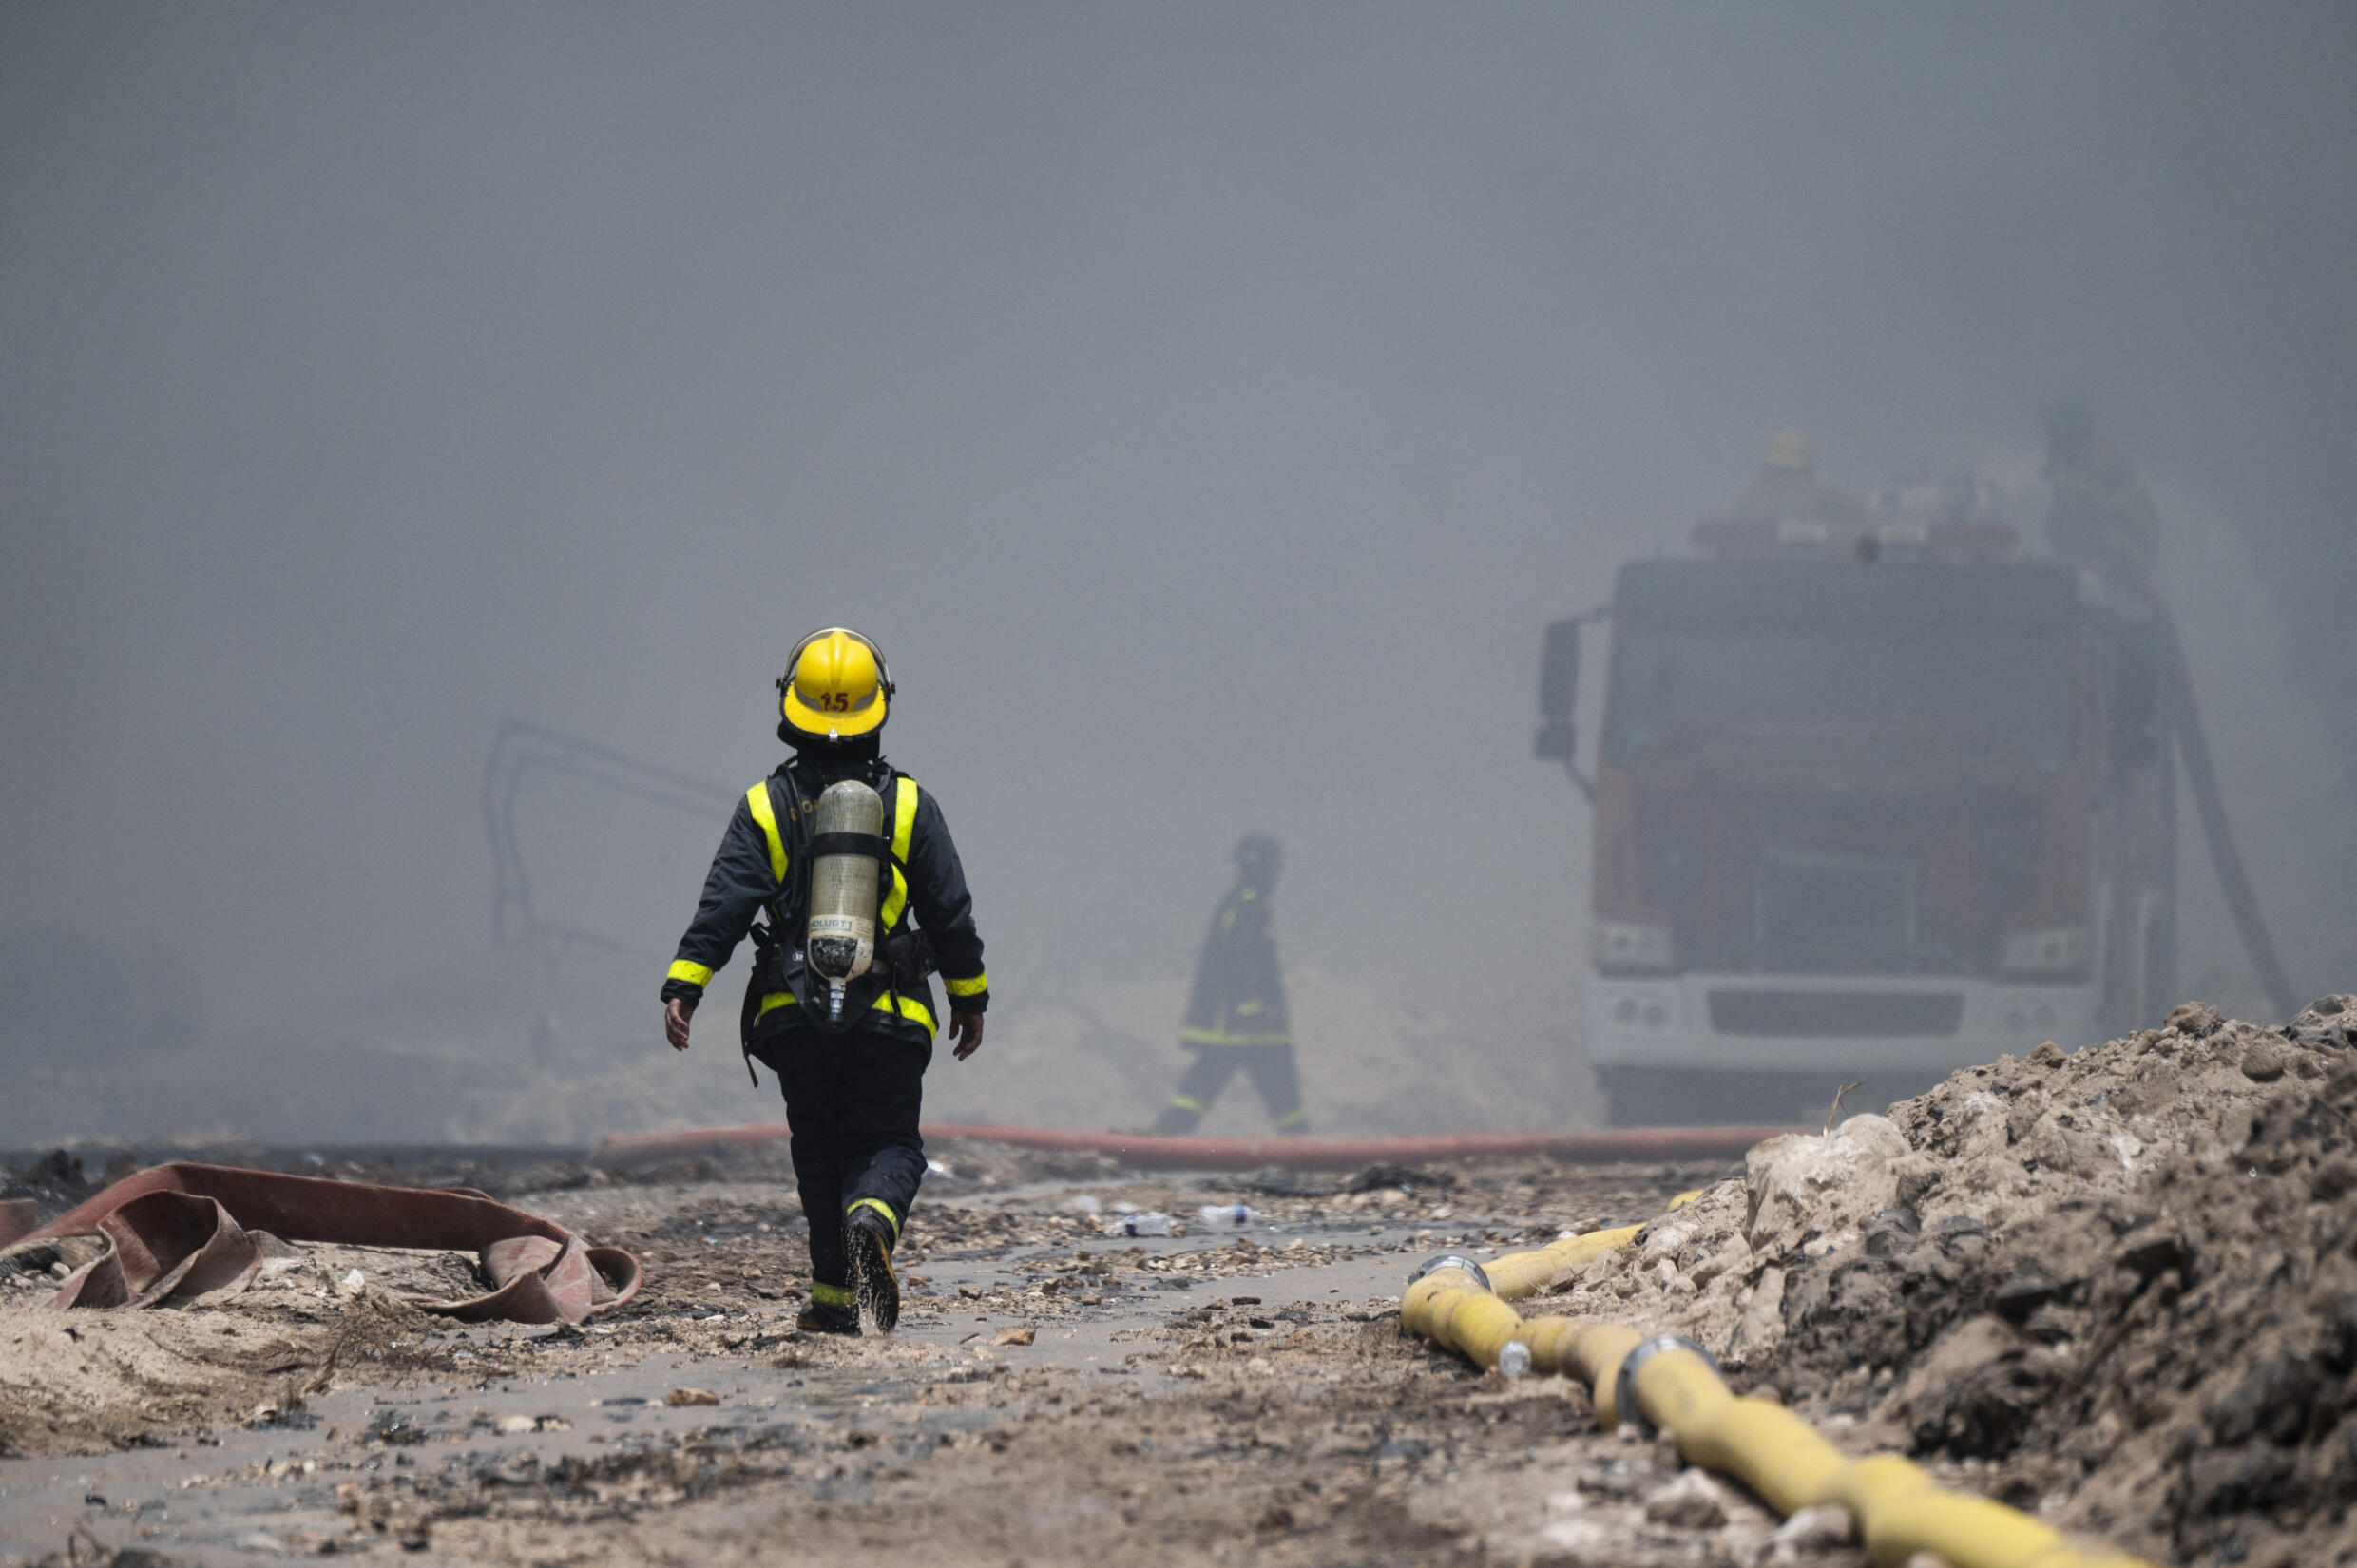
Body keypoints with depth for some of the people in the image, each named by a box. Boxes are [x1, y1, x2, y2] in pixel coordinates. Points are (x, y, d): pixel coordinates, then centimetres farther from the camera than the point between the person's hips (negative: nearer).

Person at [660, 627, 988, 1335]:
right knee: (889, 1145, 5)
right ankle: (873, 1218, -28)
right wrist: (969, 997, 14)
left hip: (795, 1015, 1)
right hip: (890, 1014, -1)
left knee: (820, 1152, 15)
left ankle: (836, 1297, 14)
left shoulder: (766, 806, -1)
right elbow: (951, 912, 4)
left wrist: (684, 986, -10)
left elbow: (722, 905, -9)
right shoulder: (909, 805, 1)